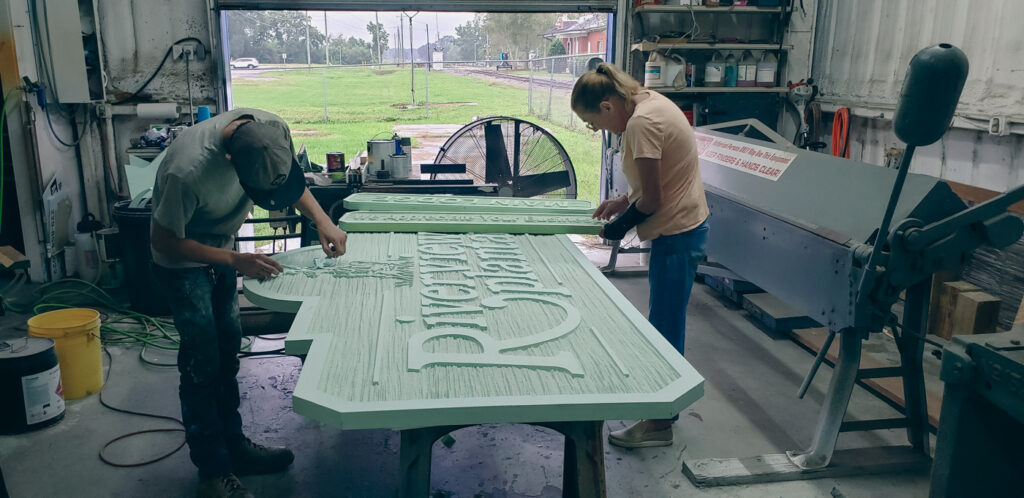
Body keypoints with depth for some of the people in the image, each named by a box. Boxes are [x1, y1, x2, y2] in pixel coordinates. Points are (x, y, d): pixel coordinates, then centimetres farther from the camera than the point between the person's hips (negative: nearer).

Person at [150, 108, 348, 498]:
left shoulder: (272, 130, -24)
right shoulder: (187, 171, -41)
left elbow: (291, 180, -2)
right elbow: (164, 240, -25)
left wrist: (322, 221, -17)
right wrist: (236, 261, -28)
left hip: (221, 249, 7)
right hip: (182, 257, -6)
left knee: (228, 348, 14)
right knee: (202, 362, -6)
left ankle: (232, 445, 29)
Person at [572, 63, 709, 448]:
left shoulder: (641, 123, -23)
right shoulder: (649, 101, 8)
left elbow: (652, 199, -20)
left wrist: (623, 222, -4)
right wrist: (624, 201, 8)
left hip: (678, 233, -10)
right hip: (684, 225, 10)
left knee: (665, 326, -1)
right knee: (664, 322, 19)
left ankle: (660, 422, 12)